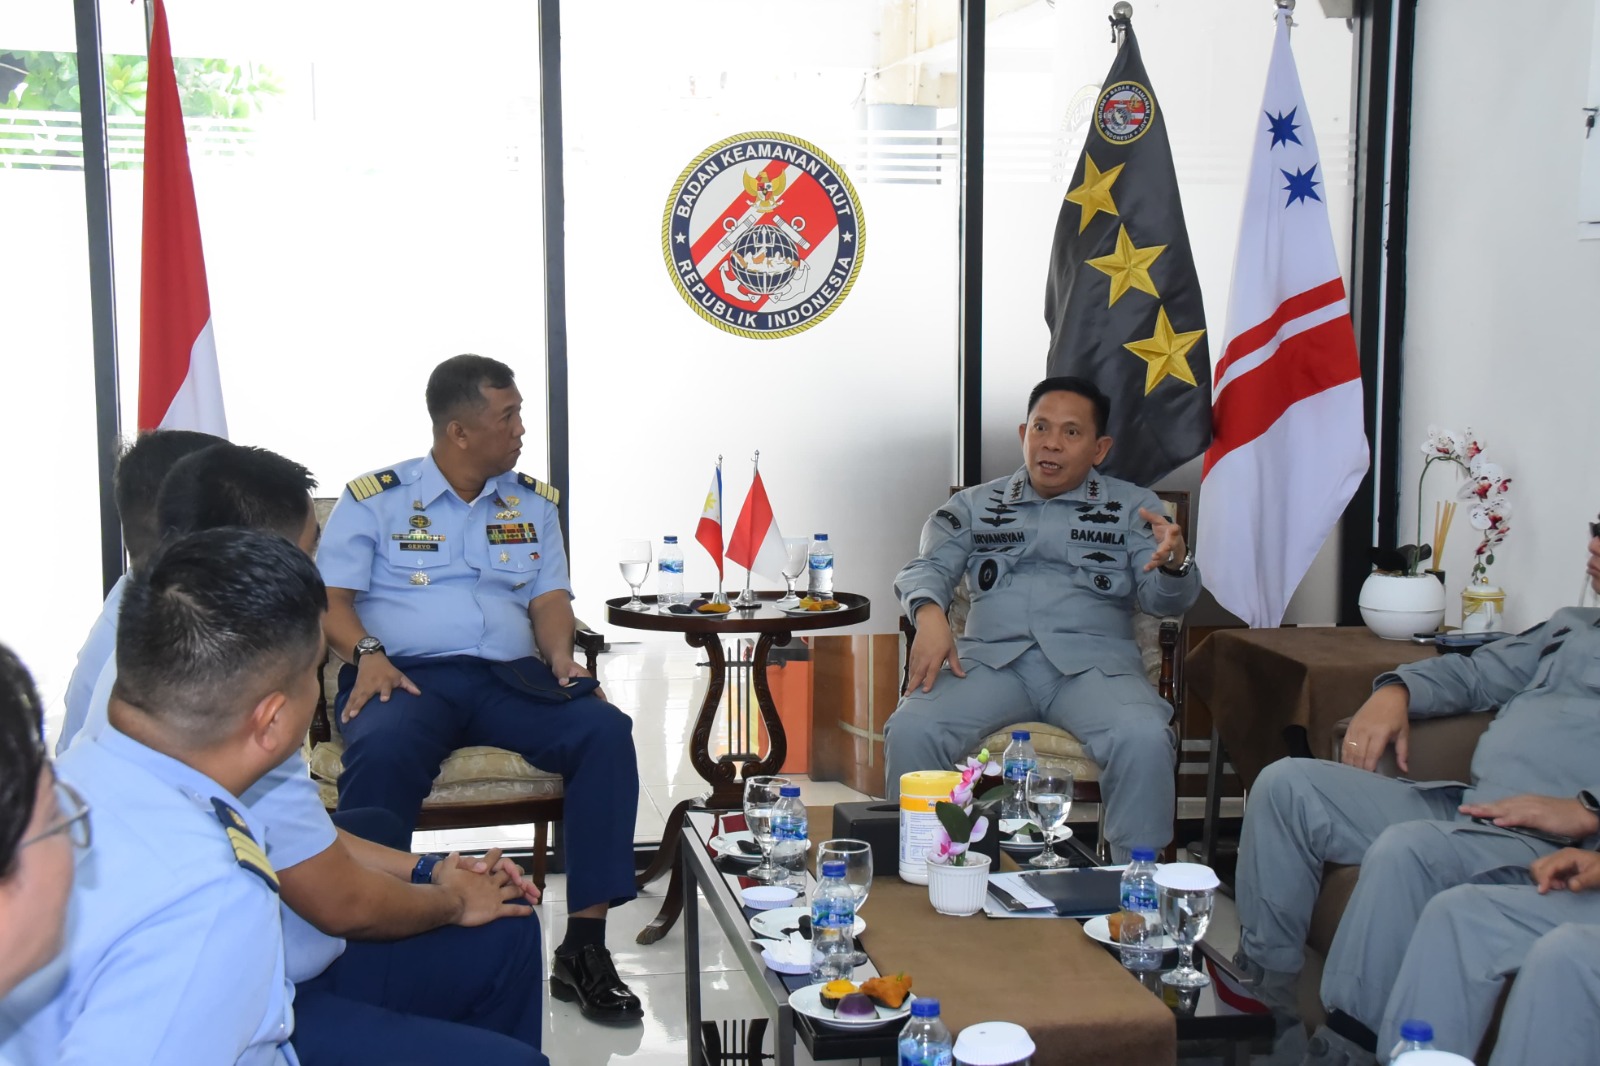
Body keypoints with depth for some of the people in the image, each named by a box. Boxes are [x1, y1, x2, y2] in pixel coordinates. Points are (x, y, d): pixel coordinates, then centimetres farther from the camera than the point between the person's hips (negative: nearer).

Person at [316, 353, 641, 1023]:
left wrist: (560, 657, -6)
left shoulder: (532, 503, 20)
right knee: (382, 751, -39)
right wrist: (367, 654, -15)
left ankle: (585, 945, -23)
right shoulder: (374, 499, 10)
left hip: (508, 677, 3)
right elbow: (329, 599, 4)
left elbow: (549, 599, 15)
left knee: (606, 731, -26)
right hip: (407, 674, -3)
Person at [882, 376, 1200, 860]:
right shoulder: (975, 505, 21)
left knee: (1144, 739, -33)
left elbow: (1162, 597, 6)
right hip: (990, 657, 1)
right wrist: (930, 614, -16)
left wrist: (1174, 563, -20)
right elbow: (929, 565, 9)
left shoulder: (1131, 507, 16)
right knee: (910, 730, -28)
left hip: (1093, 661, -1)